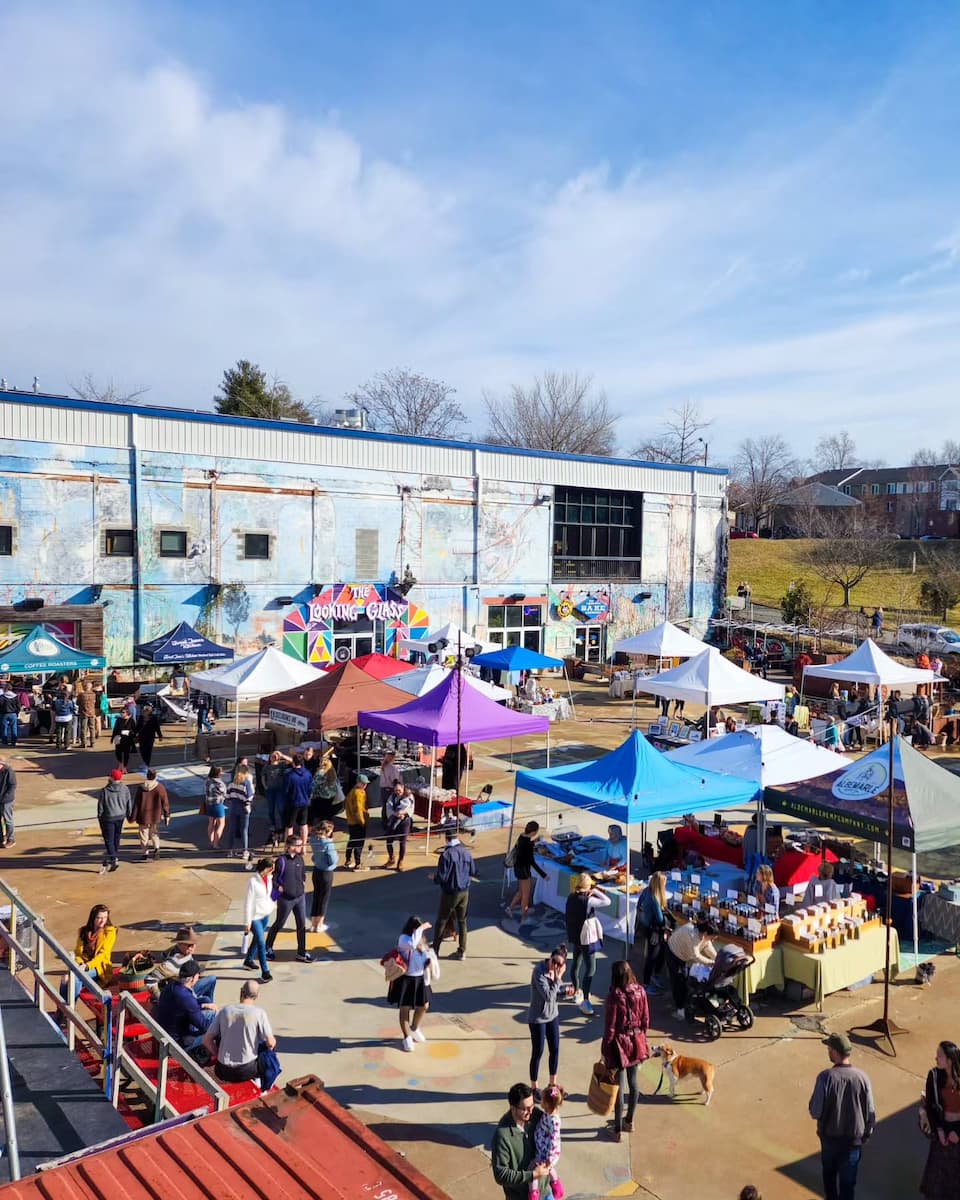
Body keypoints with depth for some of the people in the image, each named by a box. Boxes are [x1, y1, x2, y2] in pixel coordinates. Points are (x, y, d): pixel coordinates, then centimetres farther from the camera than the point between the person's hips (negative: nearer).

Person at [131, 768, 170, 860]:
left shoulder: (141, 788, -9)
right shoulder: (160, 787, -9)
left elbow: (136, 803, -6)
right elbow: (165, 802, -6)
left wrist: (134, 816, 2)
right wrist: (166, 815, 3)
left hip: (143, 816, -1)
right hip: (156, 816, 1)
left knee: (144, 835, 12)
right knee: (154, 832, 21)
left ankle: (145, 853, 15)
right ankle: (156, 847, 1)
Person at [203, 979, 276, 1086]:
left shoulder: (225, 1010, -2)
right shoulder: (259, 1012, -11)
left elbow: (207, 1040, 2)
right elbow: (270, 1043, -9)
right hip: (246, 1071, -3)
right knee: (271, 1048, 22)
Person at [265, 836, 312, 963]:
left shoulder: (300, 859, 2)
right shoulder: (281, 861, -18)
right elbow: (272, 878, -15)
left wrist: (303, 883, 7)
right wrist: (279, 888, -14)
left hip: (300, 897, 6)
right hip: (285, 899, -6)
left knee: (302, 925, 7)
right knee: (279, 924, 11)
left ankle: (301, 953, 17)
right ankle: (268, 948, 33)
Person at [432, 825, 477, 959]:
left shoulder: (446, 854, -21)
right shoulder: (466, 852, -4)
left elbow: (441, 878, -21)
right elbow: (473, 872, 6)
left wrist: (434, 877, 0)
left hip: (450, 893, -5)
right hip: (464, 892, 5)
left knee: (441, 921, 11)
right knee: (462, 921, 16)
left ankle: (435, 949, 20)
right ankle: (462, 951, 23)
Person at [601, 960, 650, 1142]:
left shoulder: (614, 997, -23)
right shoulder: (640, 992, -8)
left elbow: (610, 1027, -17)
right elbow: (645, 1020, 1)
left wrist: (604, 1049, -5)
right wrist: (641, 1038, 17)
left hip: (620, 1044, -5)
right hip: (636, 1042, 5)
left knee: (619, 1087, 7)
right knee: (633, 1082, 20)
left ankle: (618, 1130, 18)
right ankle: (629, 1121, 37)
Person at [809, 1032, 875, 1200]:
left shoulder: (825, 1077, -22)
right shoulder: (861, 1076, -15)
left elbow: (815, 1112, -18)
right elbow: (870, 1112, -5)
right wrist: (866, 1134, 13)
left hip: (829, 1136, -1)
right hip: (854, 1138, 1)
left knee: (829, 1174, 26)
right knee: (848, 1181, 15)